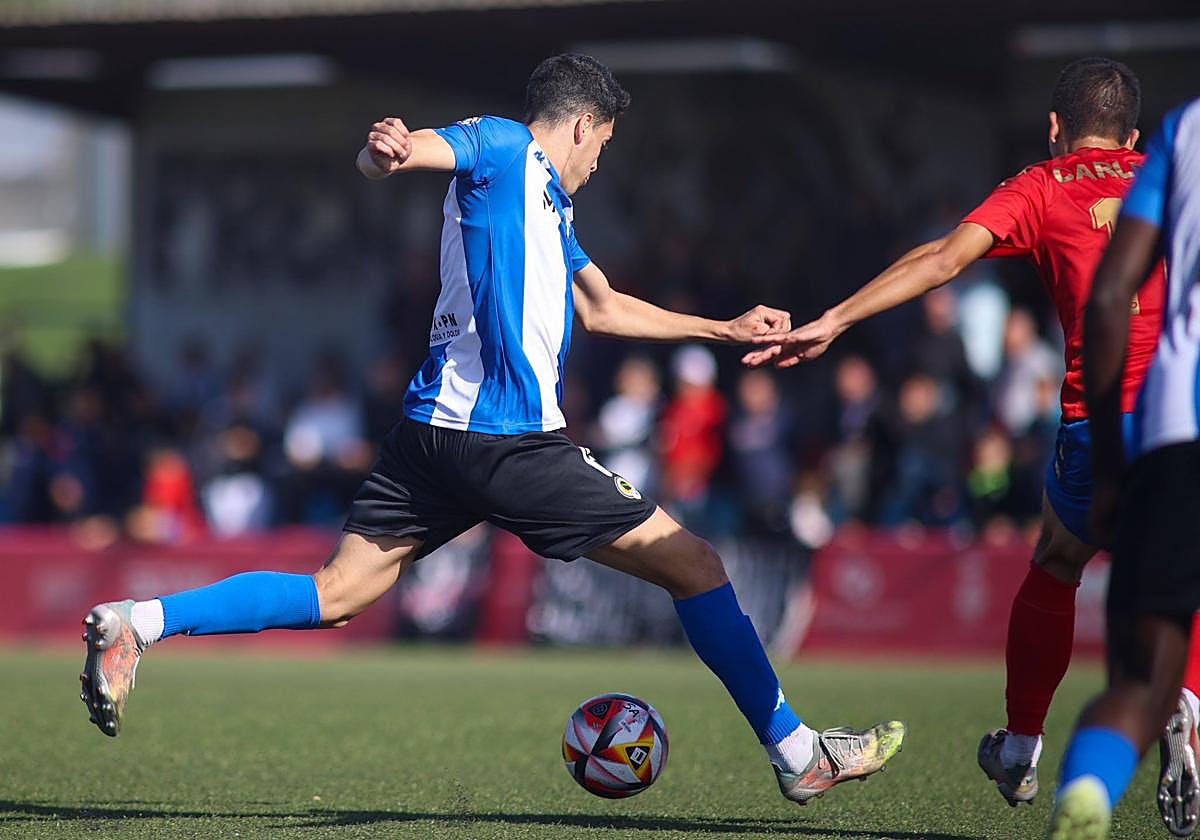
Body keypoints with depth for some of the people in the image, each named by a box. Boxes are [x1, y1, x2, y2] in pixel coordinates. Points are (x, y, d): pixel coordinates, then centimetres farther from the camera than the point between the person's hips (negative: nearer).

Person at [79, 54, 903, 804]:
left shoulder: (550, 209, 27)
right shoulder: (502, 148, 0)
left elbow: (603, 308, 38)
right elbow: (388, 156, -16)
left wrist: (727, 329, 40)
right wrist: (389, 149, -41)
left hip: (434, 433, 10)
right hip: (510, 440, -10)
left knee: (335, 594, 4)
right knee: (694, 563, -1)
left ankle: (137, 624, -10)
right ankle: (797, 752, 4)